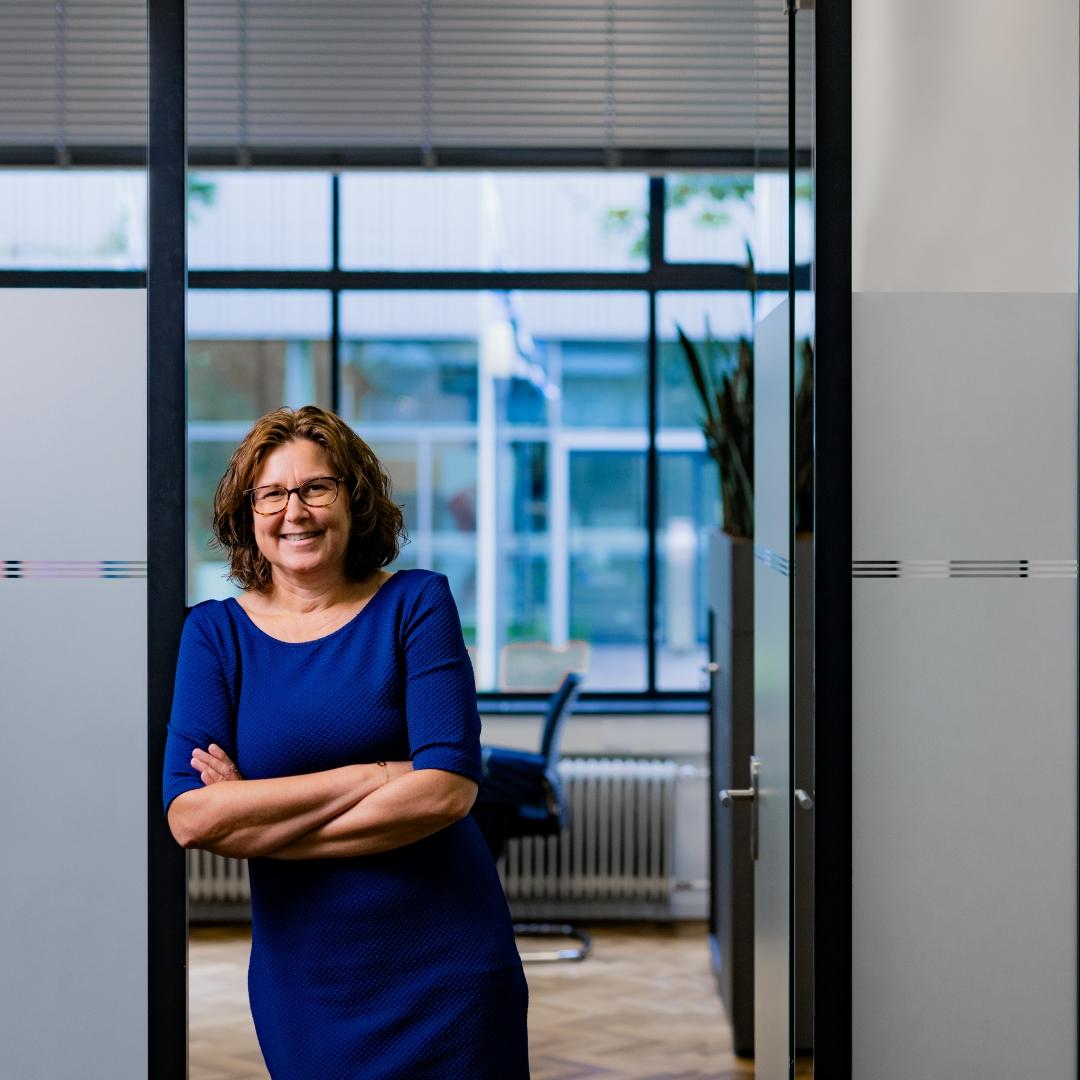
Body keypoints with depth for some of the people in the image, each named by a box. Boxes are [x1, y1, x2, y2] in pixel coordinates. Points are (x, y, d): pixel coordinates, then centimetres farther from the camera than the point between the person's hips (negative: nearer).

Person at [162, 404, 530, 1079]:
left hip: (445, 969, -1)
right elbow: (189, 815, -12)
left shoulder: (415, 604, -4)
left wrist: (257, 823, -13)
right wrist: (375, 776, -17)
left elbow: (447, 789, -15)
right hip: (303, 983, 1)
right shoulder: (216, 633, 1)